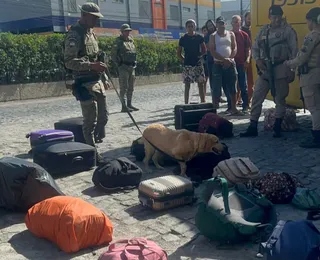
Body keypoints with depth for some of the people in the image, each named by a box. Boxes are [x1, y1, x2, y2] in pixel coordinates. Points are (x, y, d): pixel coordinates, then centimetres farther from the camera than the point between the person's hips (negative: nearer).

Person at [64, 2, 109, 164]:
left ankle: (96, 142, 30)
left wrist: (104, 78, 20)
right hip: (85, 84, -9)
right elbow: (69, 62, -20)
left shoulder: (91, 33, 15)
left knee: (103, 116, 14)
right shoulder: (74, 34, -12)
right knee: (90, 120, -4)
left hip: (97, 81, 9)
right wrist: (92, 65, -28)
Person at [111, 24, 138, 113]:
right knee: (124, 88, -6)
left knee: (131, 88, 11)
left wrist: (134, 62, 14)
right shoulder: (119, 41, -6)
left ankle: (129, 104, 19)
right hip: (123, 67, -7)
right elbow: (113, 55, -8)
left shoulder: (131, 40, 14)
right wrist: (119, 64, -9)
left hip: (132, 67, 7)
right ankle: (124, 106, -3)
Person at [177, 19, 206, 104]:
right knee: (187, 85, 3)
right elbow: (178, 53, 8)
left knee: (201, 84, 2)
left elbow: (204, 50, 11)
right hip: (187, 65, -1)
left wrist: (199, 55, 1)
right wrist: (183, 60, 0)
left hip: (198, 64, 1)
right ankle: (186, 104, 8)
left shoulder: (199, 37, 3)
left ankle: (203, 102, 10)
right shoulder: (183, 39, 2)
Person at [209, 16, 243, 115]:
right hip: (218, 65, -2)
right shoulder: (213, 36, 4)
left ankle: (233, 108, 10)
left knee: (232, 88, 3)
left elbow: (234, 48, 3)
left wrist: (229, 59, -12)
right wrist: (224, 60, -14)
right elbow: (212, 51, -6)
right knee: (217, 88, -4)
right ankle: (215, 109, 0)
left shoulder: (231, 34, 10)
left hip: (230, 64, 2)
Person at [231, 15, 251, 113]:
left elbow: (248, 49, 5)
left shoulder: (244, 35, 5)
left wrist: (247, 59, -10)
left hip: (241, 63, 0)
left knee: (243, 86, 2)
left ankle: (245, 106, 8)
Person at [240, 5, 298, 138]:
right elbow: (255, 48, 12)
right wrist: (258, 60, -6)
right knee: (257, 97, 2)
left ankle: (277, 127, 18)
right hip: (265, 69, 4)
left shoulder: (288, 30, -4)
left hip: (281, 68, -4)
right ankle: (253, 127, 10)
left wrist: (292, 70, -8)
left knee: (280, 99, 6)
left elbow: (294, 51, -5)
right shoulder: (263, 30, 9)